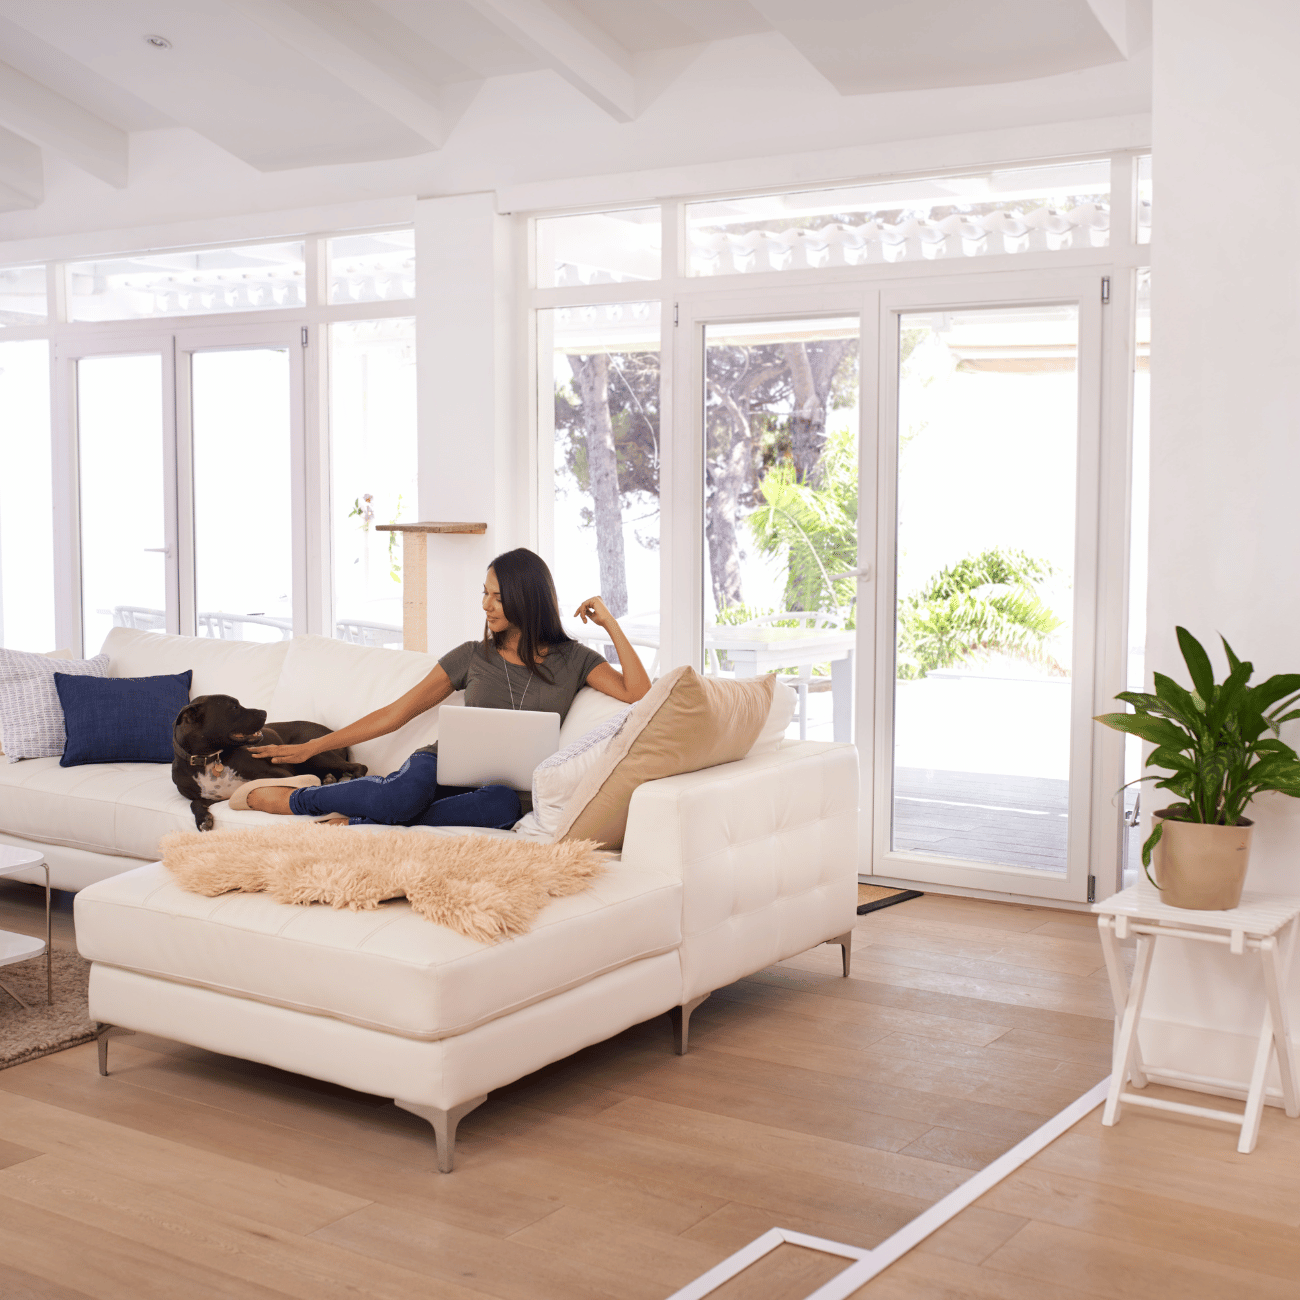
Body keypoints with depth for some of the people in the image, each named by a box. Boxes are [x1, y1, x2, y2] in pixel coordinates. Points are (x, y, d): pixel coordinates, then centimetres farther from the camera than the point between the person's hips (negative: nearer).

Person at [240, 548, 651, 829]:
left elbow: (638, 694, -4)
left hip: (500, 784, 0)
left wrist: (610, 624, -6)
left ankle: (360, 823, -32)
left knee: (505, 803, -41)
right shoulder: (473, 656, 10)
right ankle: (294, 800, -14)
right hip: (447, 764, 0)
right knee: (405, 794, -39)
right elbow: (395, 713, 10)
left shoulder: (572, 660, 9)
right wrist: (311, 747, 7)